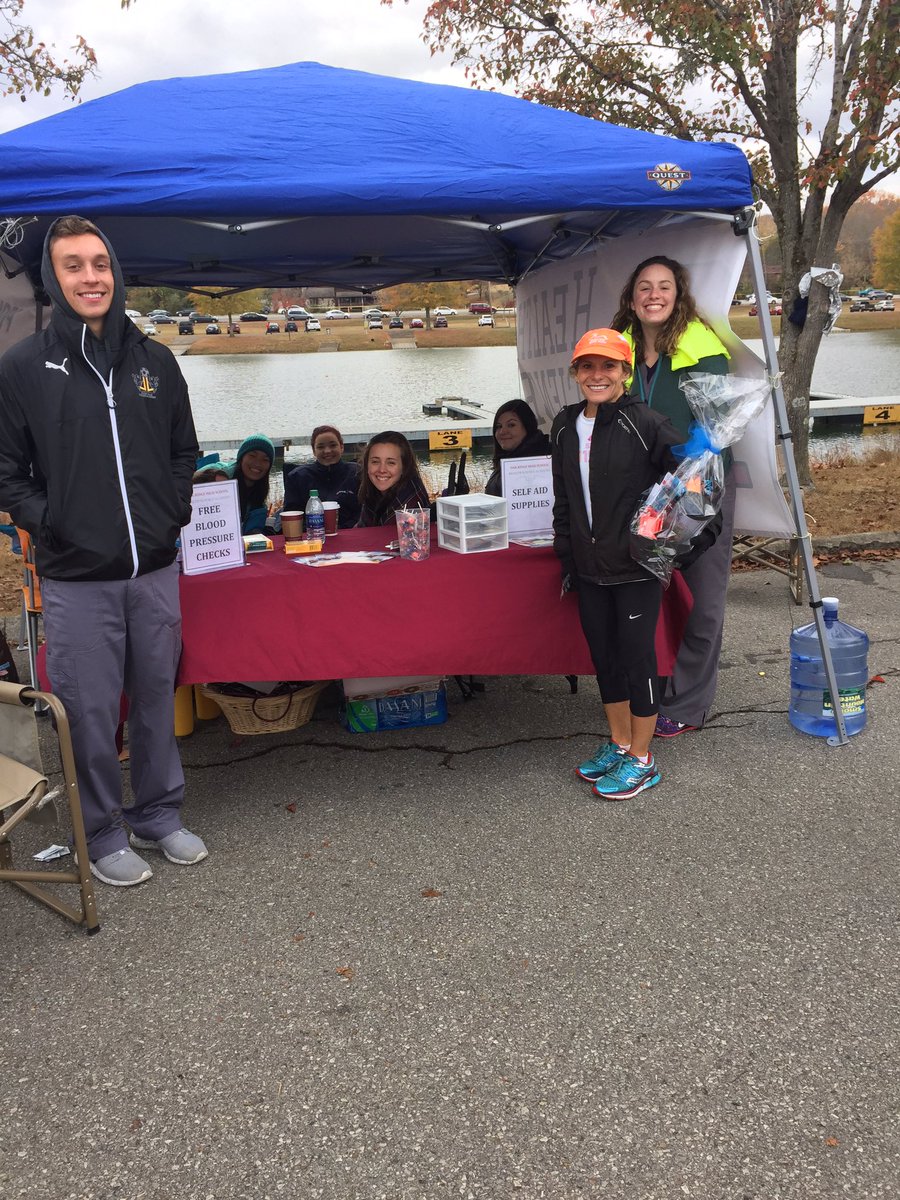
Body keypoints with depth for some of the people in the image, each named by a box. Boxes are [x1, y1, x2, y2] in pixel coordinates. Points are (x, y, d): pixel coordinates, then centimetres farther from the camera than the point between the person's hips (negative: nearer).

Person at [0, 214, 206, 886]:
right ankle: (102, 834, 22)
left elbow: (184, 451, 16)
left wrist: (174, 514, 5)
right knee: (89, 711, 4)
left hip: (155, 571, 3)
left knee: (158, 698, 13)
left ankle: (159, 815, 30)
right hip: (76, 579, -3)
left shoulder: (155, 361, 8)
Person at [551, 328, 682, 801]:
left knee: (637, 656, 3)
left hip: (636, 567, -6)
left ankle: (641, 760, 17)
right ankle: (618, 743, 33)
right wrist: (567, 556, 15)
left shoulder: (644, 423, -12)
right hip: (589, 567, 6)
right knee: (604, 656, 15)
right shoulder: (565, 426, 7)